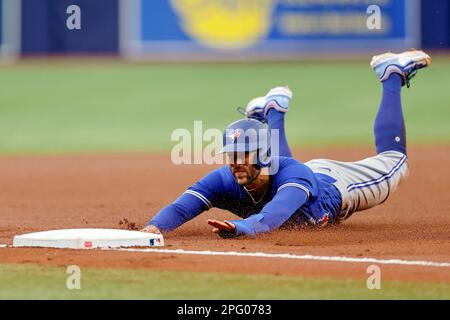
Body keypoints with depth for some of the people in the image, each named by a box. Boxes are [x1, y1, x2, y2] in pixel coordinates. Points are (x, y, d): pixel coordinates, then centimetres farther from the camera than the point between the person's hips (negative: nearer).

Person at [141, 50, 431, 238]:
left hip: (335, 182, -4)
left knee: (392, 161, 20)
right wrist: (153, 228, -72)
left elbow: (273, 216, -70)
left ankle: (392, 75, 34)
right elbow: (180, 208, -49)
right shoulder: (225, 179, -39)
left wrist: (240, 228, -90)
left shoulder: (292, 174, -50)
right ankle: (274, 110, 59)